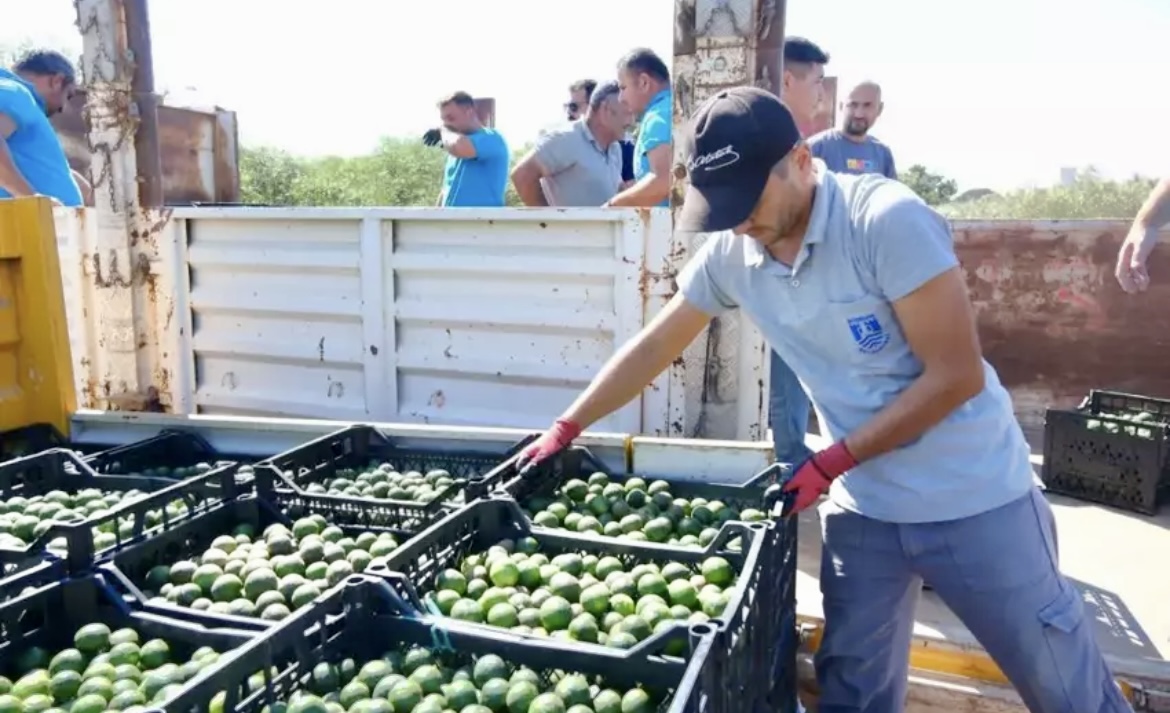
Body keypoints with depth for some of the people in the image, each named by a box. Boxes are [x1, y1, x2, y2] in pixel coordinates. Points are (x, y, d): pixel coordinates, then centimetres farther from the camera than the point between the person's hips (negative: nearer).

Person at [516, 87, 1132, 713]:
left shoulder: (889, 221, -22)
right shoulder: (728, 254, -6)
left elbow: (956, 376, -20)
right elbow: (654, 347, 6)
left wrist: (832, 462, -18)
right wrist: (564, 430, 6)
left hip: (972, 500, -4)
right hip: (861, 507, 4)